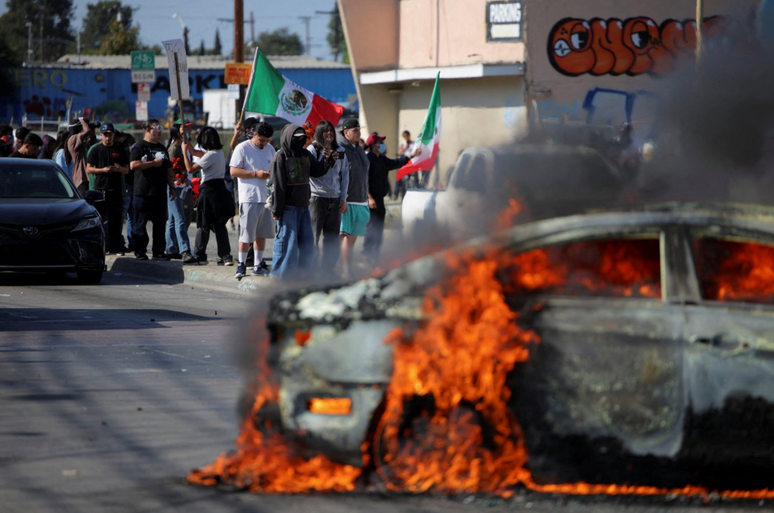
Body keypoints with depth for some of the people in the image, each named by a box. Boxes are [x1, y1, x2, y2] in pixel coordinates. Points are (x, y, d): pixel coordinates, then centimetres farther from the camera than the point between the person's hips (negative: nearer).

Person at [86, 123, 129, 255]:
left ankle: (115, 247, 3)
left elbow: (127, 170, 15)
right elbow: (88, 169, 3)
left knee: (115, 220, 0)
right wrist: (103, 170, -12)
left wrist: (119, 169, -8)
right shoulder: (96, 150, 7)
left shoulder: (120, 151, 13)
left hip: (116, 190, 2)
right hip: (100, 189, -2)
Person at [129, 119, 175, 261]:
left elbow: (168, 169, 25)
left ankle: (159, 252, 12)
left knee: (160, 224, 6)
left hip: (160, 192, 6)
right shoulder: (139, 147, -3)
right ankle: (140, 252, 1)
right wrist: (153, 163, -15)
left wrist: (171, 186, 18)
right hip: (143, 193, -6)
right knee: (140, 224, -3)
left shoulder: (162, 148, 20)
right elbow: (133, 165, -17)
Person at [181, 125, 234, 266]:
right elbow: (194, 152, 24)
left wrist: (184, 151, -6)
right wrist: (184, 136, 24)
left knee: (203, 224, 2)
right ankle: (225, 256, 1)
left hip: (209, 191, -8)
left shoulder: (211, 155, -15)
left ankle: (199, 255, 8)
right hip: (220, 190, 8)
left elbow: (190, 168, -16)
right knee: (220, 225, 7)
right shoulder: (218, 152, 13)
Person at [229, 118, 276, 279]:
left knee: (261, 234, 11)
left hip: (265, 197, 6)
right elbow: (234, 171, -11)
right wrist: (256, 174, -17)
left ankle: (258, 265, 18)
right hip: (249, 198, -6)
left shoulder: (270, 149, 13)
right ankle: (241, 264, 2)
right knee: (246, 234, -7)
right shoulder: (242, 148, -6)